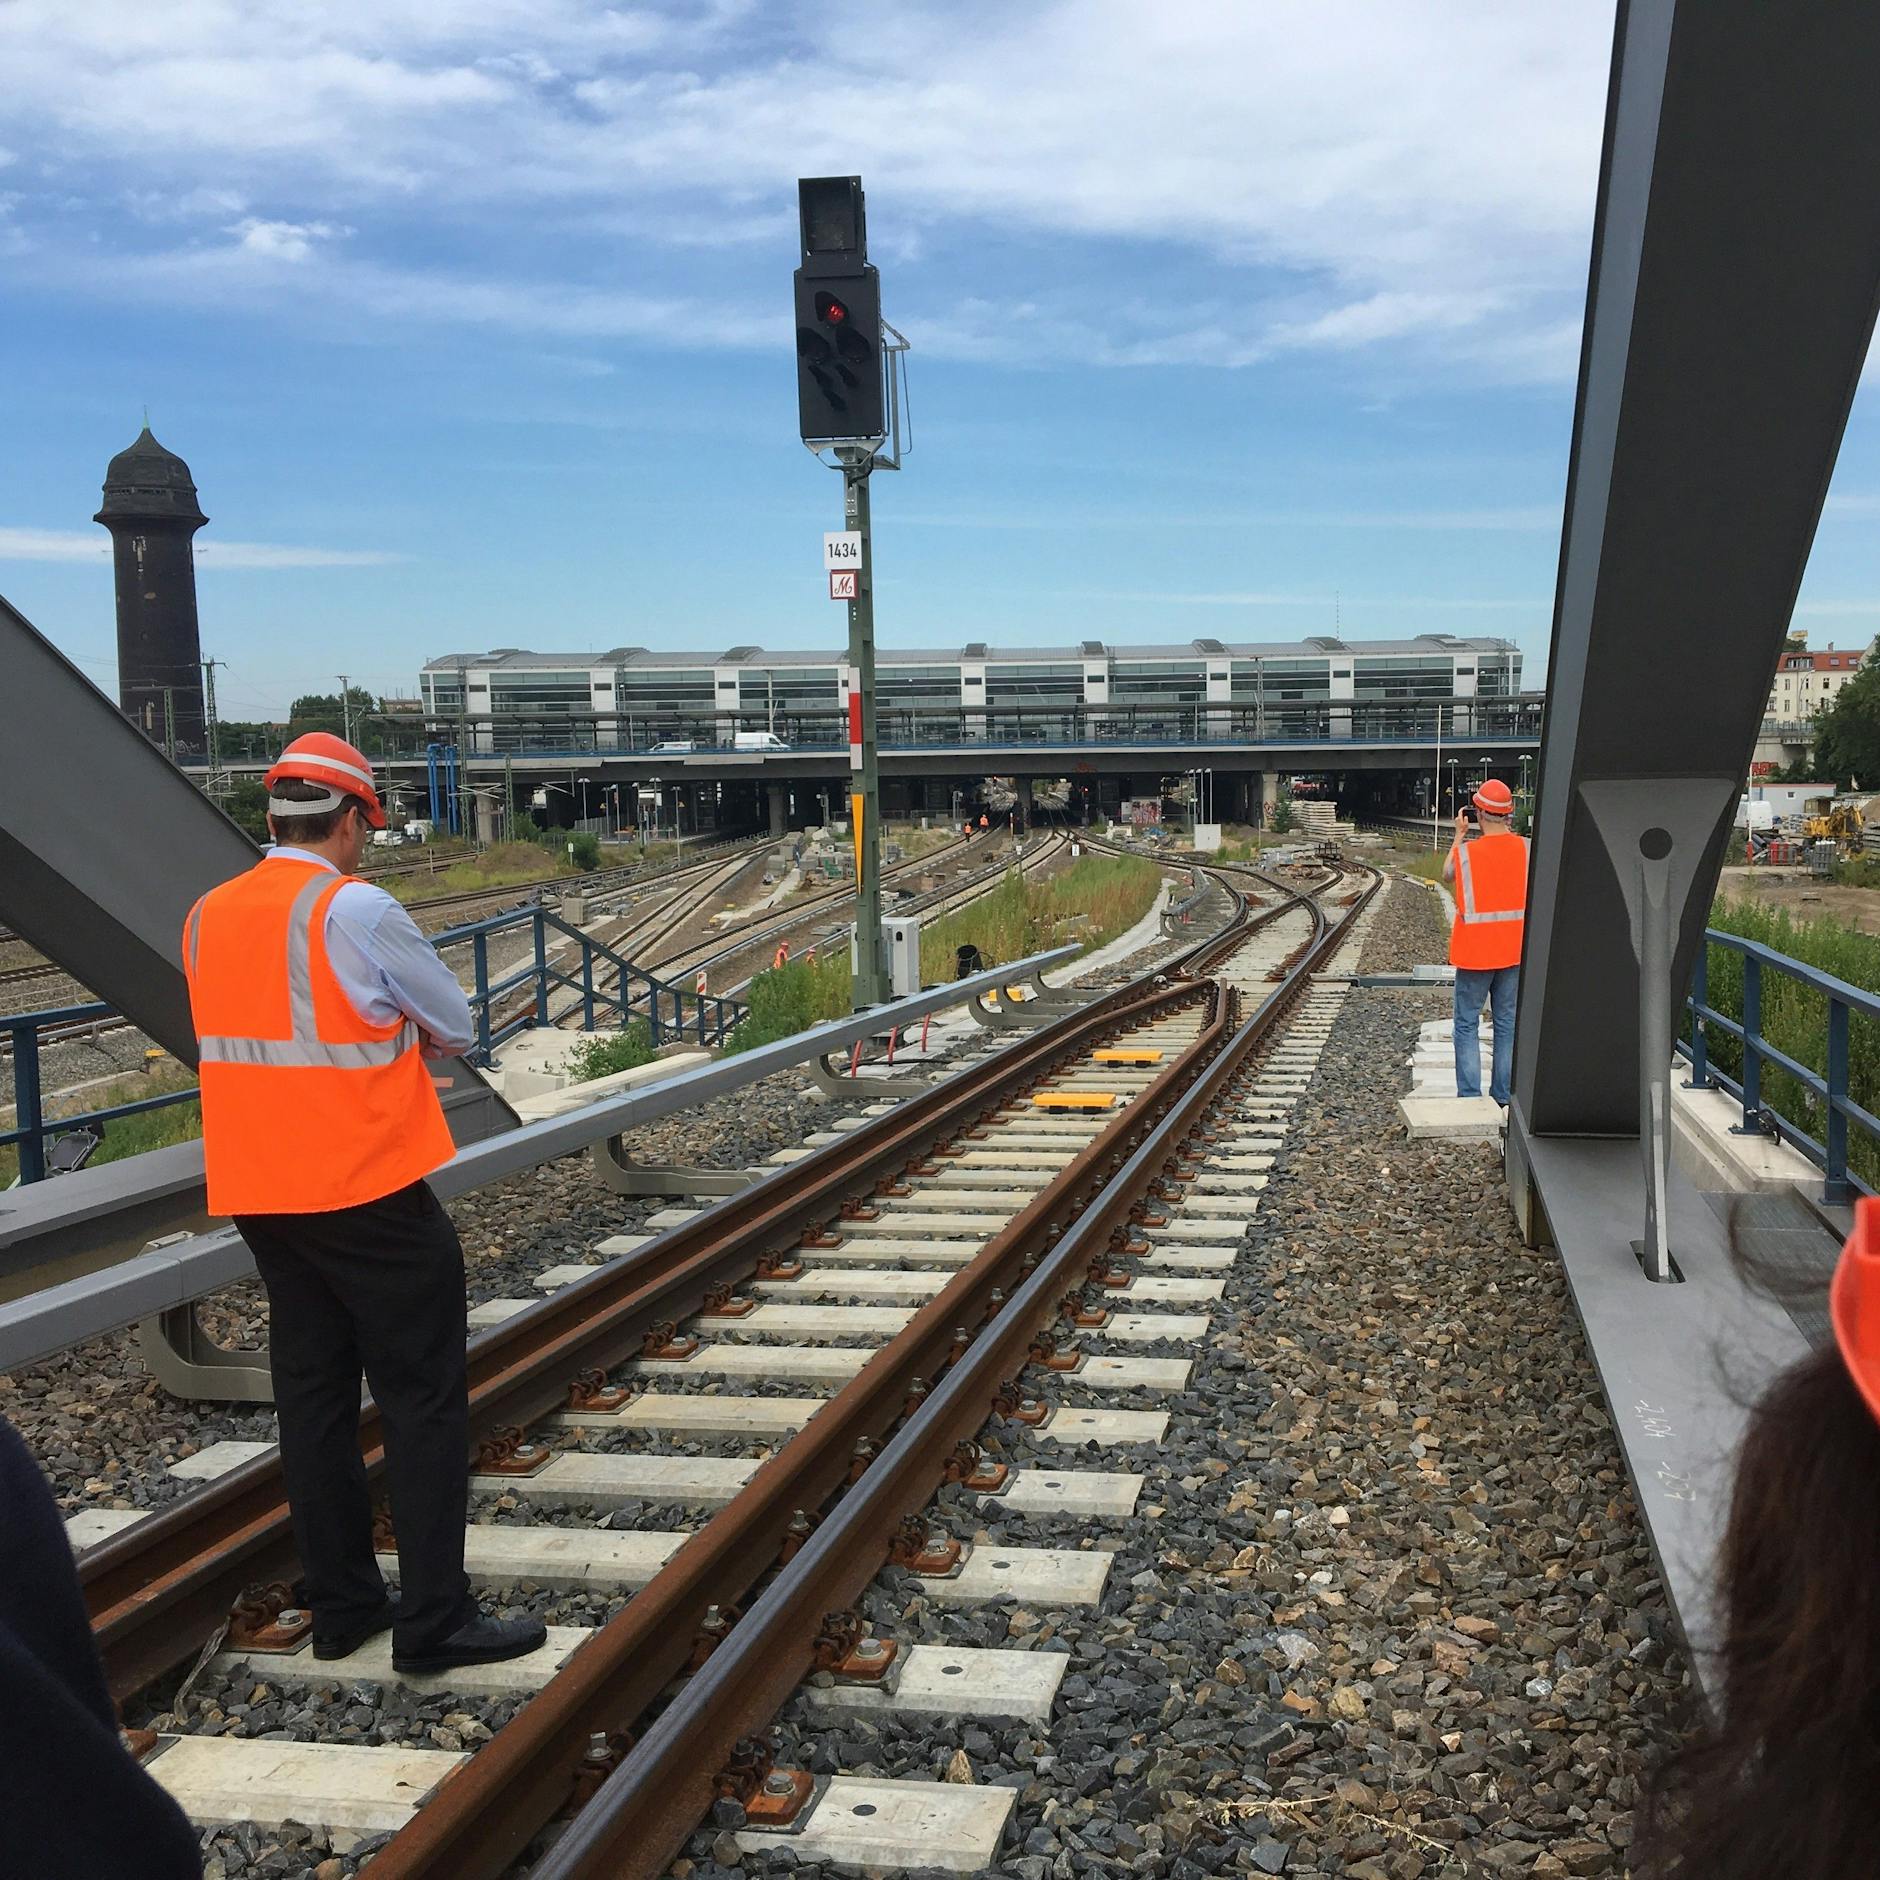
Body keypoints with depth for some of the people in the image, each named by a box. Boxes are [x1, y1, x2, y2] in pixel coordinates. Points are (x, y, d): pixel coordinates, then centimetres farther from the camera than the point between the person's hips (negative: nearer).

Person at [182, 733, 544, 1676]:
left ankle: (341, 1606, 22)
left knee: (313, 1396, 14)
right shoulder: (354, 909, -16)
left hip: (262, 1198, 7)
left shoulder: (206, 917, 5)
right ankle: (432, 1619, 4)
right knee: (422, 1400, 1)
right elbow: (456, 1028, -7)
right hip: (368, 1192, -7)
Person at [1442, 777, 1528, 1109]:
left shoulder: (1466, 851, -13)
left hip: (1474, 952, -3)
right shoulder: (1525, 848, -7)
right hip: (1514, 951, 3)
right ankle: (1503, 1095, 14)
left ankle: (1469, 1097, 1)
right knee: (1508, 1022, 11)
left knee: (1467, 1024, 5)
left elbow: (1447, 874, 8)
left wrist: (1459, 836, 16)